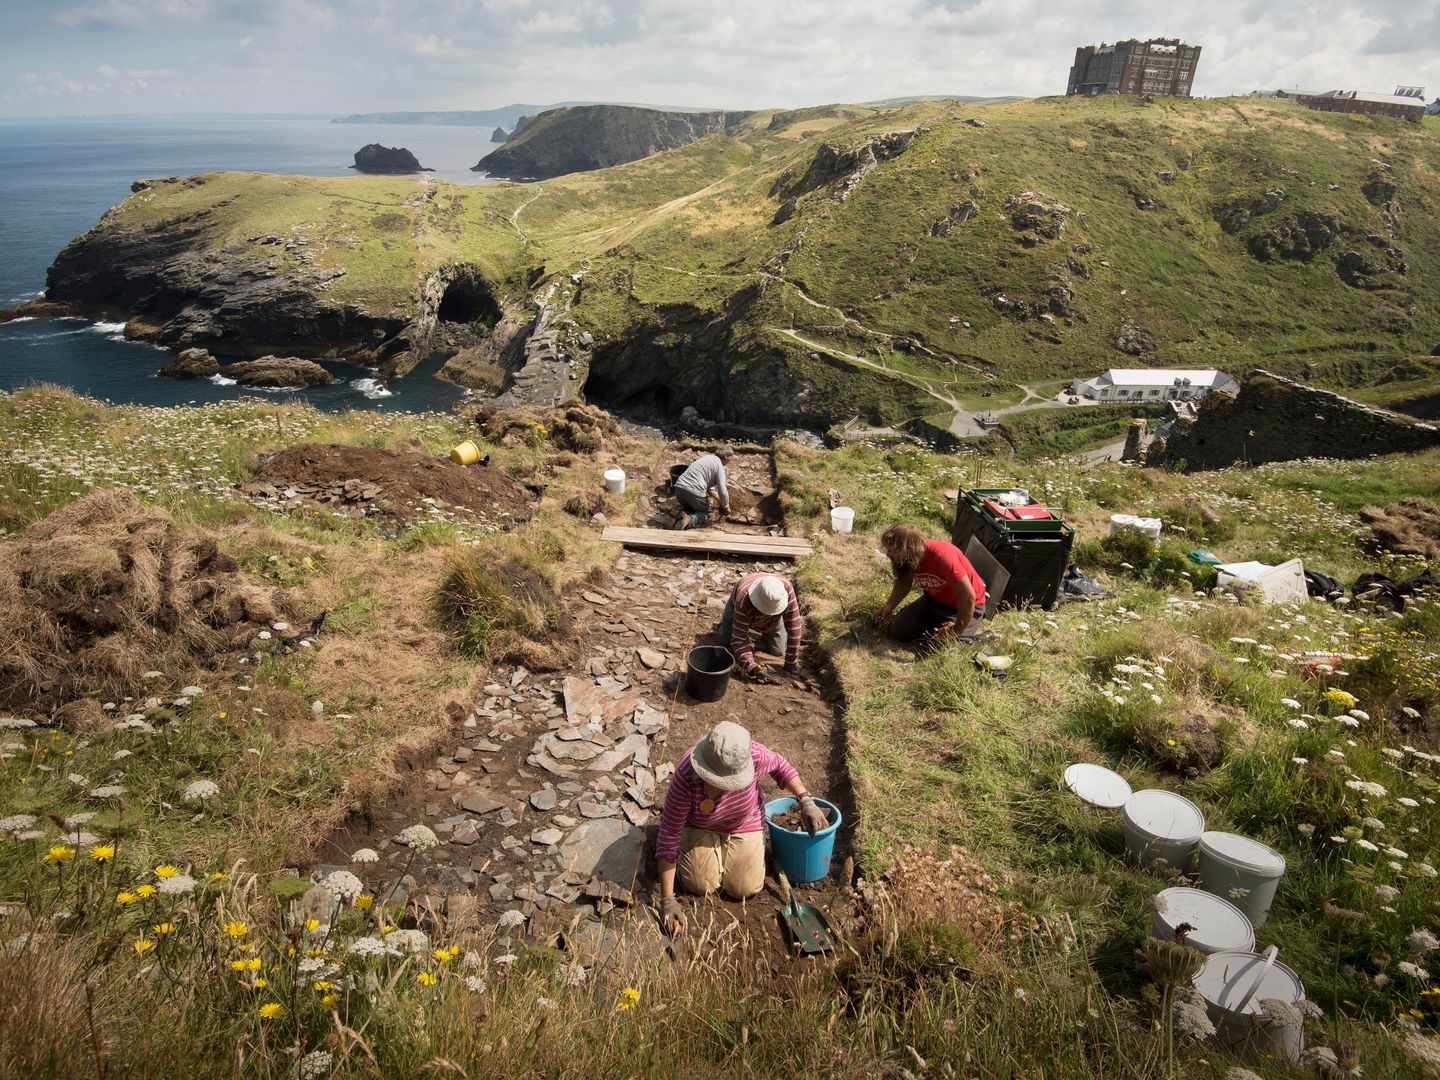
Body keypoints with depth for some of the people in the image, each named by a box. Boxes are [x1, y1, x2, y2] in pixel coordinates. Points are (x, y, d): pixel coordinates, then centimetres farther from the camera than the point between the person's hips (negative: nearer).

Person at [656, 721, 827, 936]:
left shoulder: (754, 755, -36)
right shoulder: (685, 777, -39)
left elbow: (779, 765, -9)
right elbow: (669, 836, -32)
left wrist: (805, 800, -18)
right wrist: (667, 900, -30)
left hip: (745, 824, 1)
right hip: (700, 827, -1)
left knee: (743, 889, -5)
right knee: (699, 886, -9)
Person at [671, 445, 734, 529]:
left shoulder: (707, 457, 23)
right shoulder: (719, 466, -3)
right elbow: (723, 491, -6)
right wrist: (726, 507, 11)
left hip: (679, 487, 7)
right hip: (694, 492, -7)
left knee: (689, 507, 33)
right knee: (706, 515, 15)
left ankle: (683, 514, -1)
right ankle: (688, 520, -13)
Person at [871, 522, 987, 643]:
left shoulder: (942, 556, -37)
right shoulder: (908, 558, -15)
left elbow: (968, 597, -32)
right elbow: (904, 581, 9)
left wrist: (958, 630, -22)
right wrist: (889, 606, -6)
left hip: (967, 606, -6)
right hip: (934, 599, 6)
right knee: (899, 631, -2)